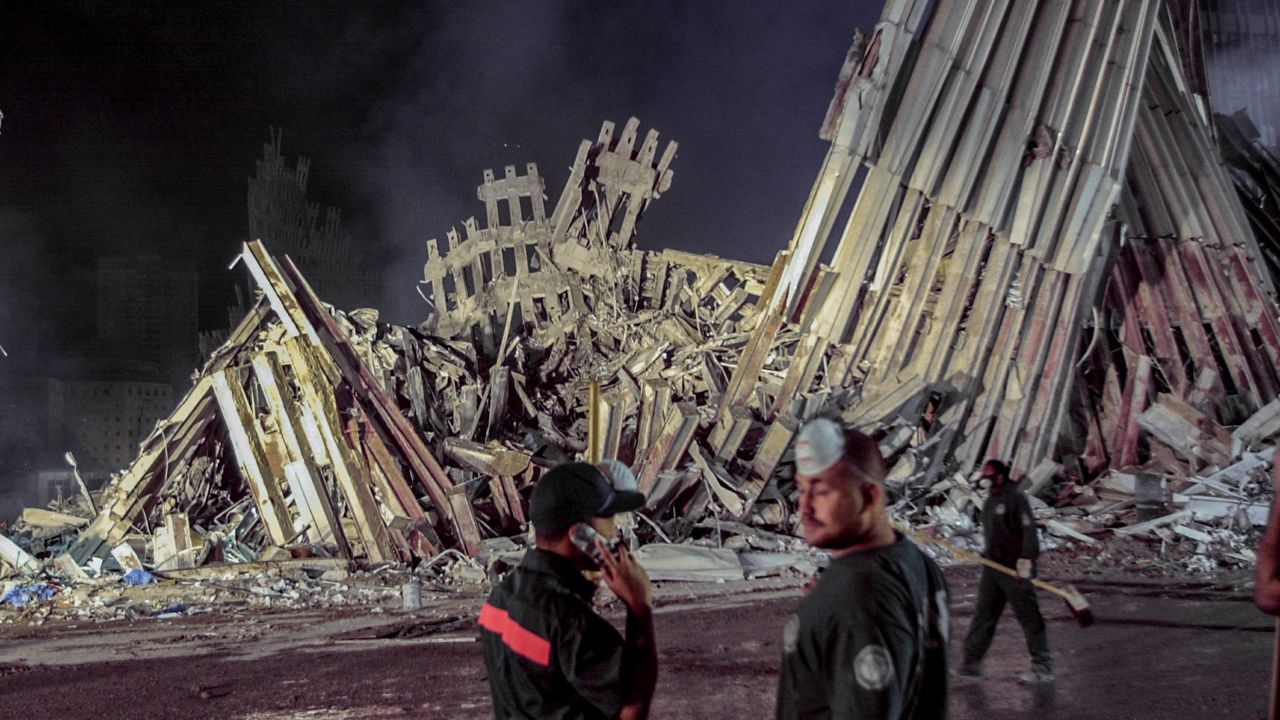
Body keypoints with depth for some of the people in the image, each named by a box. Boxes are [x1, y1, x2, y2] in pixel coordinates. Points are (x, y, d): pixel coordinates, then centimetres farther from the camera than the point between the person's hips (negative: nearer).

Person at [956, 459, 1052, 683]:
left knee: (1028, 616, -2)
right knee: (983, 614, 8)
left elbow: (1029, 530, -19)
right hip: (993, 566, 9)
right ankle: (971, 662, 12)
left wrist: (1026, 559, -25)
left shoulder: (1015, 498, -12)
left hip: (1016, 570, -9)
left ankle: (1043, 667, 4)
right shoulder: (990, 501, 15)